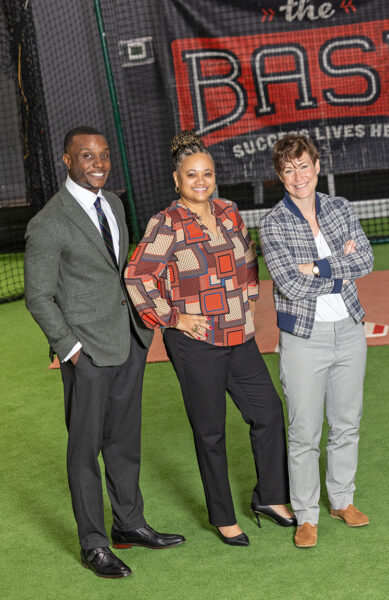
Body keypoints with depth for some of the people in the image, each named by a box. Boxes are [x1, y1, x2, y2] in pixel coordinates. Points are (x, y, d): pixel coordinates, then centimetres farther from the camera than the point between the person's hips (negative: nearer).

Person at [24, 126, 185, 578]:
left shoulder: (112, 204, 10)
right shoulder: (48, 224, -14)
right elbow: (38, 296, -11)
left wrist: (142, 320, 12)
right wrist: (70, 349, -13)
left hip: (129, 342, 7)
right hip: (88, 353, -7)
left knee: (124, 440, 17)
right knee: (85, 449, 4)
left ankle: (129, 525, 31)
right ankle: (93, 545, 16)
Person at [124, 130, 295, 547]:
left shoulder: (229, 214, 7)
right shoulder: (168, 224, -12)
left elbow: (248, 259, 24)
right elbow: (137, 276, -17)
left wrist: (249, 297, 13)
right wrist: (172, 317, -14)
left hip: (239, 337, 6)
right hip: (195, 343, -6)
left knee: (268, 411, 8)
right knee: (210, 432, 5)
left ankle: (269, 497, 28)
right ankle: (223, 518, 20)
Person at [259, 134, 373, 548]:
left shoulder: (340, 208, 4)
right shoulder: (272, 224, -9)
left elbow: (366, 260, -7)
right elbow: (291, 284, -18)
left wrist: (318, 267, -17)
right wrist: (342, 265, -13)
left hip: (349, 331, 4)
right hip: (303, 337, -4)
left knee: (347, 423, 15)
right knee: (305, 433, 1)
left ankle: (342, 500, 32)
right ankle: (306, 517, 15)